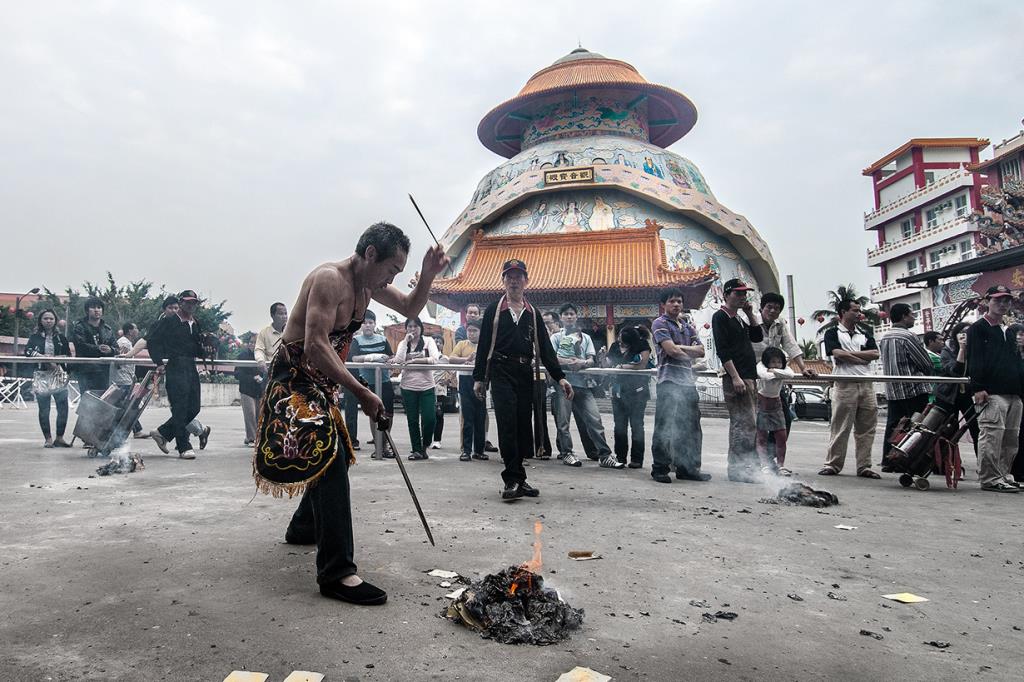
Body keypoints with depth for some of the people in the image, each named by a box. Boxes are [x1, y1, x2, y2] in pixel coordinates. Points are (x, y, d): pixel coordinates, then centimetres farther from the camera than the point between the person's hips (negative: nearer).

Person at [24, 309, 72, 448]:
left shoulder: (61, 337, 11)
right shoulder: (35, 337, 9)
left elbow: (67, 355, 5)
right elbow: (28, 351, -6)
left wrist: (54, 359, -11)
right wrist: (46, 358, -15)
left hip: (58, 375, 0)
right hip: (42, 376, 0)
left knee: (63, 407, -6)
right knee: (44, 409, 2)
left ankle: (59, 437, 3)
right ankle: (47, 438, 9)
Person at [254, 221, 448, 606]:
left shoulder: (368, 284, 5)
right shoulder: (330, 279, -23)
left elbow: (410, 310, 14)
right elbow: (315, 346, -31)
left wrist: (428, 275, -6)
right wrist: (361, 393, -31)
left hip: (321, 384, 10)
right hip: (294, 380, -10)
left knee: (334, 456, 21)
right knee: (329, 459, -22)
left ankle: (303, 528, 45)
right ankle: (337, 573, -22)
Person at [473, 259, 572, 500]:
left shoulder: (533, 314, 16)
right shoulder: (494, 310, 7)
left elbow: (545, 347, 12)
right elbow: (484, 345, 5)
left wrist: (560, 377, 4)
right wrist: (478, 377, -1)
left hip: (526, 373, 4)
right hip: (501, 372, -3)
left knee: (524, 426, 4)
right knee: (507, 424, -11)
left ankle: (516, 479, 13)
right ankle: (514, 478, -9)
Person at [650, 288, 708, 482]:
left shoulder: (687, 325, 21)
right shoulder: (660, 324, -1)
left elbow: (701, 351, 11)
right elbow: (671, 350, -13)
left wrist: (681, 348, -5)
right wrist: (691, 353, 3)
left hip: (688, 381, 7)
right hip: (669, 381, -7)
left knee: (691, 427, 10)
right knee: (665, 426, -7)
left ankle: (688, 468, 19)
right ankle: (660, 468, 1)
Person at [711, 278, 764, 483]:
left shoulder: (738, 319, 22)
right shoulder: (720, 316, -6)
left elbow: (757, 337, 20)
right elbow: (722, 350, -14)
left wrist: (750, 314, 11)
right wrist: (735, 377, -21)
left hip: (747, 377, 10)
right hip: (735, 377, -10)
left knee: (739, 424, 11)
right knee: (746, 424, -12)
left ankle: (736, 468, 18)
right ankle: (741, 468, -9)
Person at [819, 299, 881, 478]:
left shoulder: (864, 333, 20)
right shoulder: (832, 333, 5)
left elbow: (875, 354, 5)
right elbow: (838, 354, -11)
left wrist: (850, 353, -4)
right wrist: (864, 358, -3)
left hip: (866, 384, 5)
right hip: (845, 385, -5)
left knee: (866, 428, 6)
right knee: (840, 427, -4)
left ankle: (864, 466, 12)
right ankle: (832, 464, 3)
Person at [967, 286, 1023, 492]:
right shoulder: (978, 329, 0)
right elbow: (974, 360, -10)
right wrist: (978, 388, -19)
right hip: (991, 394, -8)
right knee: (991, 436, -11)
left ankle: (1004, 476, 18)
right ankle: (990, 479, -7)